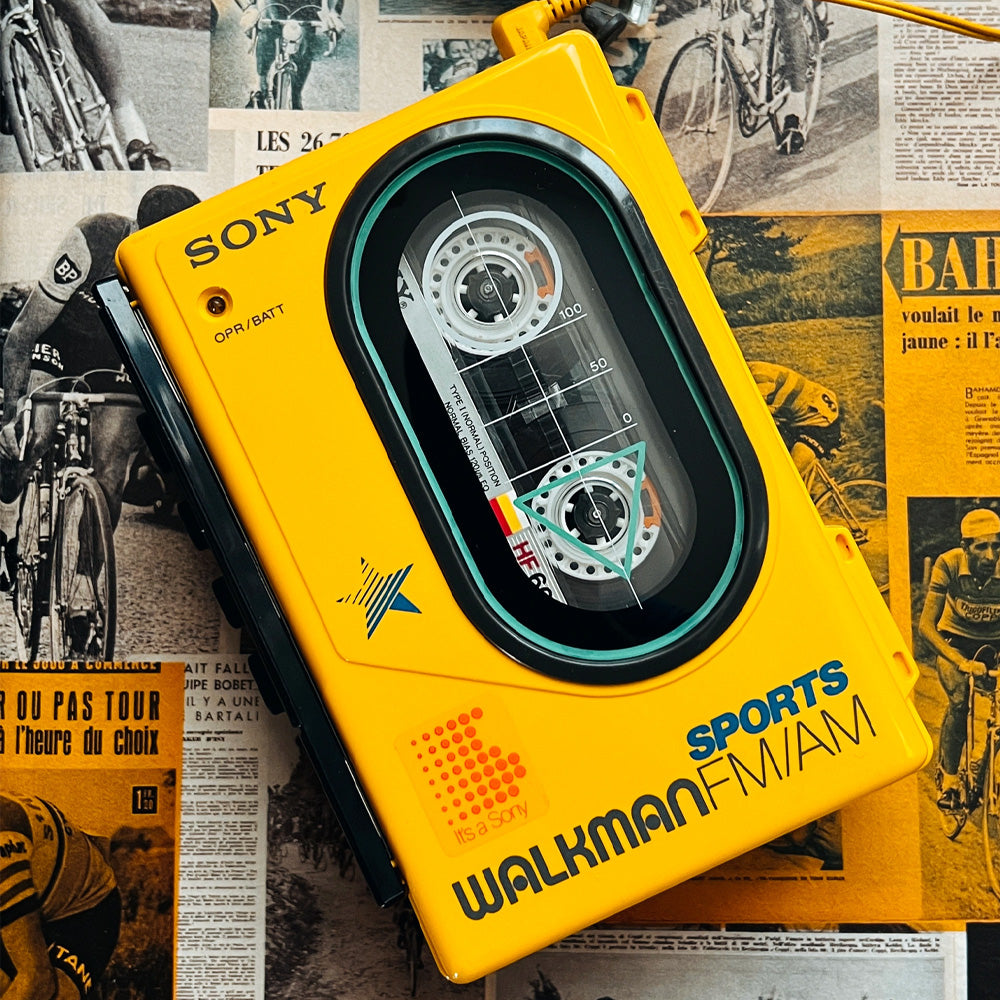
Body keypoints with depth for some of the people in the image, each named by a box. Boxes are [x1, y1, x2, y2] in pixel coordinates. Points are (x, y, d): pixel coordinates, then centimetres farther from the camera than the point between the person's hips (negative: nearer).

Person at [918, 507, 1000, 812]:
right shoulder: (948, 565, -28)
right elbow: (925, 625, -30)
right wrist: (962, 663, -43)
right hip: (955, 641, -2)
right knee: (959, 701, -25)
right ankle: (949, 782, -9)